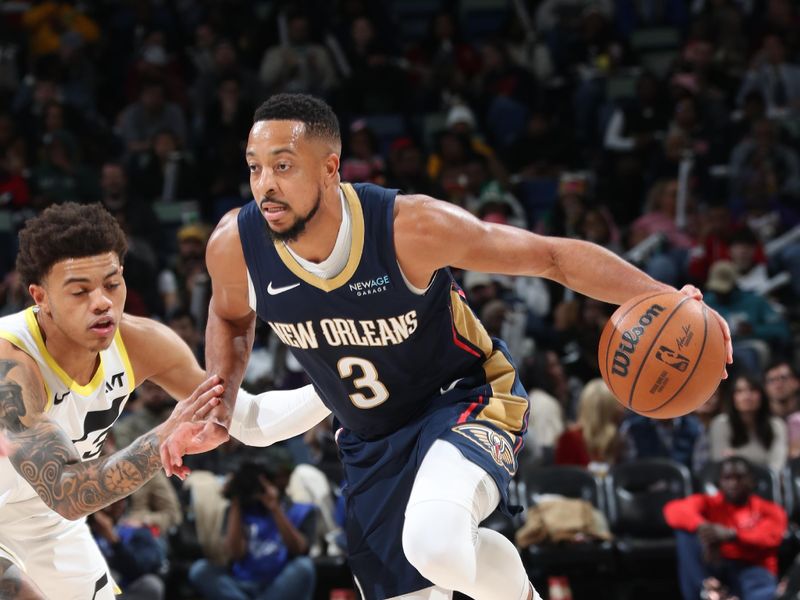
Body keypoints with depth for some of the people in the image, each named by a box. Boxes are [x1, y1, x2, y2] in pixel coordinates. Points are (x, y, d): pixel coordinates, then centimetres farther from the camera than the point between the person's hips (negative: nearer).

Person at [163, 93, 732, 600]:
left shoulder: (410, 228, -29)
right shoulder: (235, 246, -16)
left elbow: (554, 255, -20)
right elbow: (231, 317, 11)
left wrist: (664, 299, -32)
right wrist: (217, 404, -5)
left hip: (466, 400, -5)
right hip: (370, 444, 5)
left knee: (434, 543, -35)